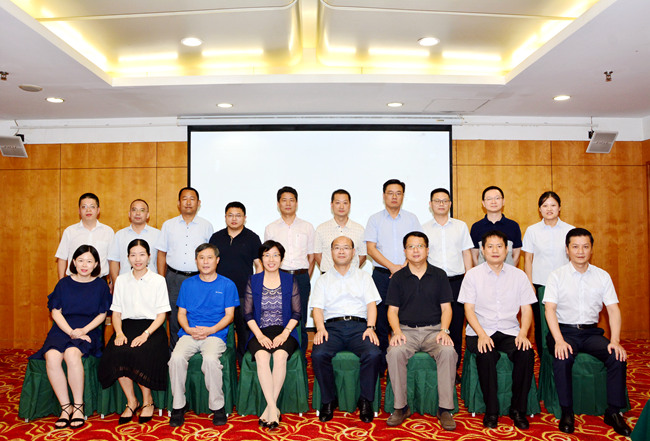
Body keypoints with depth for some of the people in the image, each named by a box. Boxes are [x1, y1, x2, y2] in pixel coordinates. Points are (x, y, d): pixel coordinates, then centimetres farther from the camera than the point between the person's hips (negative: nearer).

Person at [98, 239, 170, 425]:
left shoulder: (158, 280, 4)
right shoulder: (121, 280, 14)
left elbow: (162, 314, -1)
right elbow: (116, 312, 11)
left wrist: (145, 334, -16)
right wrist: (119, 333, -8)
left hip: (151, 327, -3)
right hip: (127, 325, 3)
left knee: (140, 353, -32)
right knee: (116, 353, -28)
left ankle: (147, 400, -8)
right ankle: (131, 401, -8)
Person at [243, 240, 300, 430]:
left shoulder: (290, 280, 9)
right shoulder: (253, 281, 9)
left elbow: (296, 313, 6)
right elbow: (248, 314, 5)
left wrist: (284, 334, -10)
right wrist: (260, 336, -10)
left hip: (284, 331, 0)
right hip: (260, 332, 0)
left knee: (280, 355, -31)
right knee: (262, 356, -31)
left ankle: (269, 408, -22)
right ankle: (273, 409, -30)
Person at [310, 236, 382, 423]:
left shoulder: (364, 277, 21)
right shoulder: (323, 280, 21)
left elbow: (371, 303, 9)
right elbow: (317, 307, 9)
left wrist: (370, 327, -9)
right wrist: (320, 328, -11)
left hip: (359, 325, 0)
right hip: (332, 325, 1)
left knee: (374, 354, -31)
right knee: (318, 354, -30)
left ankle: (366, 401, -10)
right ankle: (328, 401, -8)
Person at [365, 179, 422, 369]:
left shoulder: (411, 218, 12)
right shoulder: (375, 219, 8)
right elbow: (371, 248, 0)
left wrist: (404, 266, -10)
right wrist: (392, 267, -9)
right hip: (381, 275, 0)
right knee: (381, 318, -1)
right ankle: (380, 366, 8)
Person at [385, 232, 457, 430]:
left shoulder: (439, 275, 10)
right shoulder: (398, 277, 10)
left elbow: (446, 308, 8)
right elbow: (392, 310, 7)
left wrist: (444, 330, -9)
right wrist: (397, 331, -11)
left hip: (433, 329, 0)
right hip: (406, 330, 0)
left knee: (448, 352, -31)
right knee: (394, 353, -31)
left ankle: (445, 408, -17)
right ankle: (401, 407, -15)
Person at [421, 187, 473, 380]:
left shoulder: (461, 226, 10)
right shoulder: (423, 229, 7)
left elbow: (467, 254, 11)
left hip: (457, 281, 1)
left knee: (456, 325, 3)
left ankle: (454, 369, 15)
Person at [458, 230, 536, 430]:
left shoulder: (519, 275, 10)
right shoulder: (473, 275, 4)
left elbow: (526, 309, 8)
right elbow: (469, 309, -2)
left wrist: (523, 333, -10)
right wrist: (482, 334, -17)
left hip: (510, 331, 2)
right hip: (481, 331, -2)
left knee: (527, 353, -27)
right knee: (486, 355, -33)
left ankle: (518, 409, -9)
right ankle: (491, 410, -16)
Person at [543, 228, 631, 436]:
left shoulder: (602, 276, 8)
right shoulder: (557, 276, 0)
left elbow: (613, 310, 4)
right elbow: (550, 309, -8)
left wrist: (615, 340, -11)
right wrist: (559, 341, -22)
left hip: (591, 332, 3)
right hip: (565, 331, -3)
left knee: (618, 356, -22)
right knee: (562, 359, -31)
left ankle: (614, 412, -6)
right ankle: (567, 412, -14)